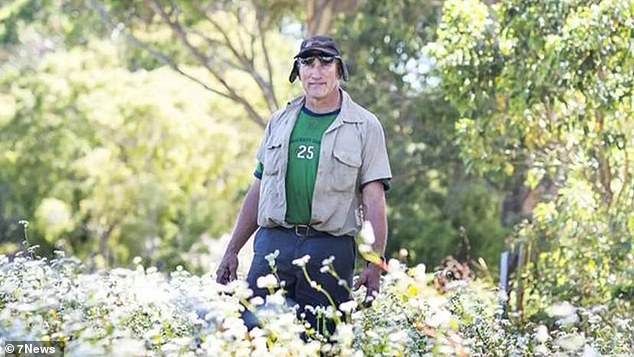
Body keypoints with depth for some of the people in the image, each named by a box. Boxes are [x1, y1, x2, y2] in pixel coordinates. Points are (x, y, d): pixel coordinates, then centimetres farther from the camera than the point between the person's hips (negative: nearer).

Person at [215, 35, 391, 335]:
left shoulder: (364, 126, 3)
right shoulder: (280, 122, 15)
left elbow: (374, 202, -2)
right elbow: (258, 191, 19)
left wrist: (374, 265, -11)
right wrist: (232, 251, 14)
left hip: (330, 250, -3)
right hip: (273, 242, 3)